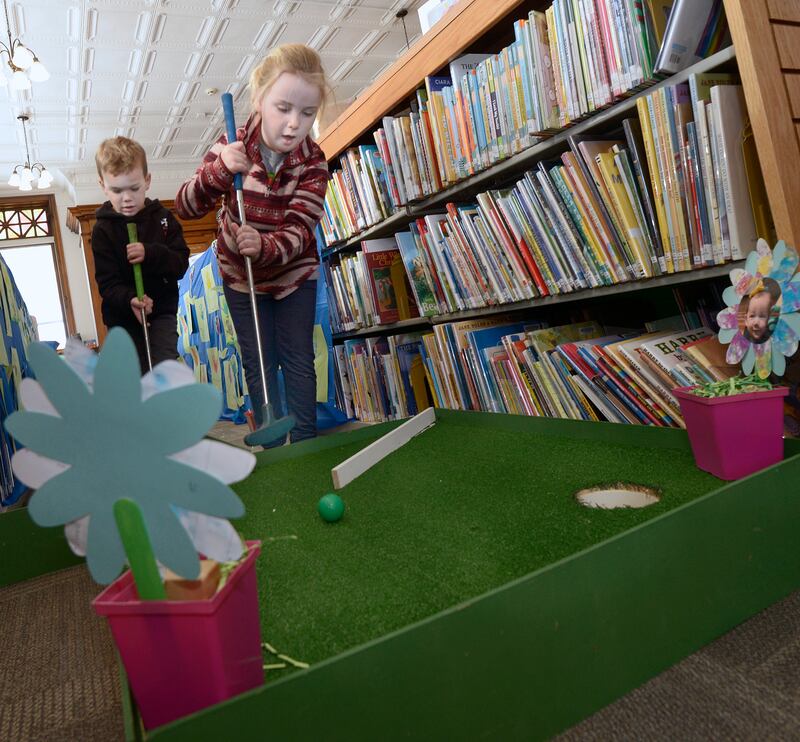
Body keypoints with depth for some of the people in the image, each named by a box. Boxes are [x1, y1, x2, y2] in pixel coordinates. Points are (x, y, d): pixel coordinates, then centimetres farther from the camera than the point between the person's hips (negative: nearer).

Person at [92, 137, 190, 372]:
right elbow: (107, 282, -11)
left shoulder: (162, 217, -1)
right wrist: (129, 300, -32)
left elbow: (181, 264, -7)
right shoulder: (102, 230, -5)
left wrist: (150, 254, -26)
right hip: (122, 318, 1)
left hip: (162, 312, 0)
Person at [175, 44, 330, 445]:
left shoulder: (313, 163, -20)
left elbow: (299, 231, -29)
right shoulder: (233, 146, -18)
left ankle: (305, 444, 15)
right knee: (258, 363, 5)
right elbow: (186, 207, -20)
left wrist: (264, 246, -51)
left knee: (298, 361, 2)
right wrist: (219, 170, -39)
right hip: (239, 272, 1)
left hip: (294, 271, -1)